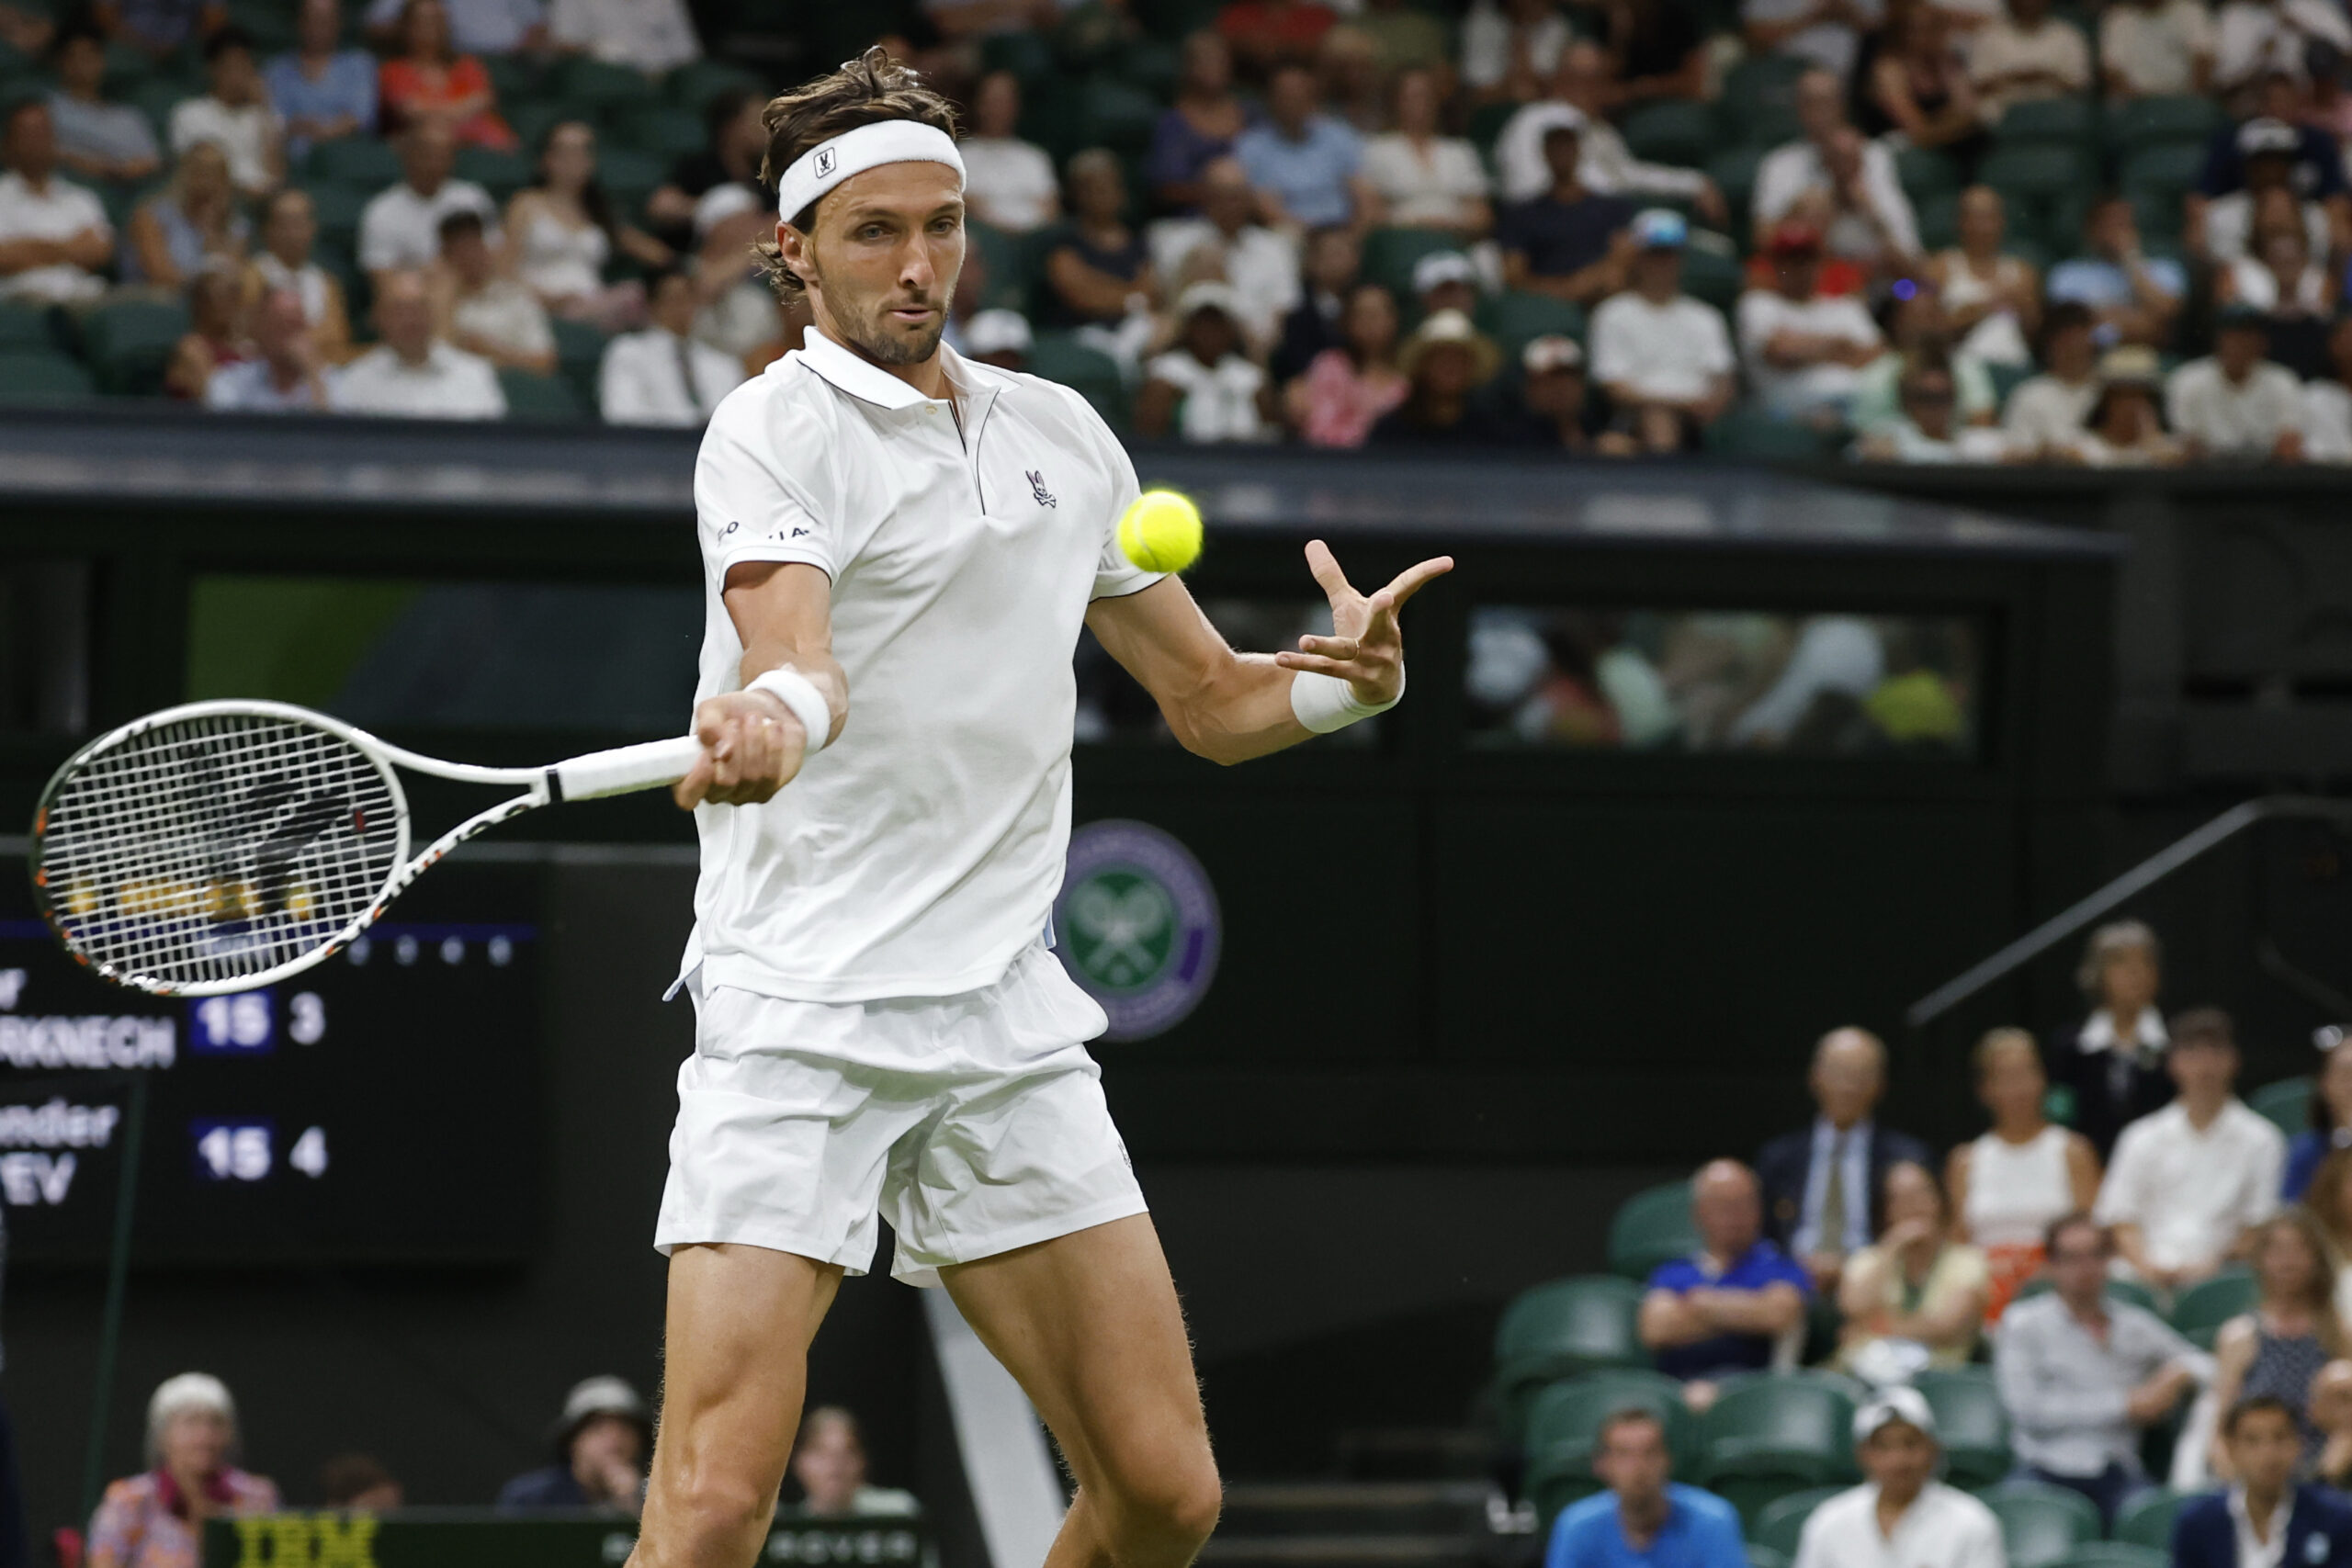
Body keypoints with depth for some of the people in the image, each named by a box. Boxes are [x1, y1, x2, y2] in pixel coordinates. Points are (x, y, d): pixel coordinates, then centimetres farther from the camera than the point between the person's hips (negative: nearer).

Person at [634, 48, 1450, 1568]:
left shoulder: (1062, 432, 15)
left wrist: (1345, 681, -2)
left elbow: (1214, 701, 21)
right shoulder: (776, 428, -5)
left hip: (1007, 1015, 6)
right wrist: (772, 719, -48)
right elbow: (794, 658, -23)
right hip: (799, 1015, -6)